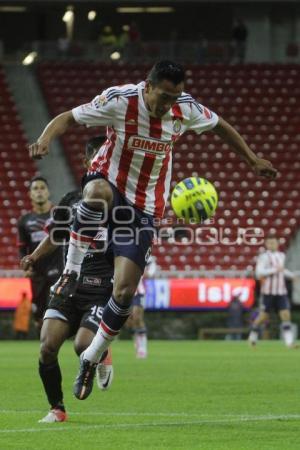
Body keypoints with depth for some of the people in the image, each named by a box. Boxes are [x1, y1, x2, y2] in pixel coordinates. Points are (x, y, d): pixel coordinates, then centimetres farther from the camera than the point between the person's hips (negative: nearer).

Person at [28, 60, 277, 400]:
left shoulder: (185, 109, -8)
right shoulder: (119, 101, -18)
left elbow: (220, 127, 12)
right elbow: (67, 119, -16)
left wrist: (253, 161, 15)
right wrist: (45, 139, -36)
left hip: (144, 208, 3)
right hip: (109, 180, -3)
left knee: (125, 291, -7)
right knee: (97, 192, -44)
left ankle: (91, 359, 14)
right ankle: (72, 270, -27)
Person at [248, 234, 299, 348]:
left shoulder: (281, 256, 13)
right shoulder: (264, 257, -9)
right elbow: (259, 272, -21)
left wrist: (291, 275, 21)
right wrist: (275, 270, -23)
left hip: (281, 291, 5)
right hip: (268, 291, -5)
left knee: (286, 315, -7)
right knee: (264, 316, 3)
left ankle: (289, 342, -9)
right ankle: (253, 336, 26)